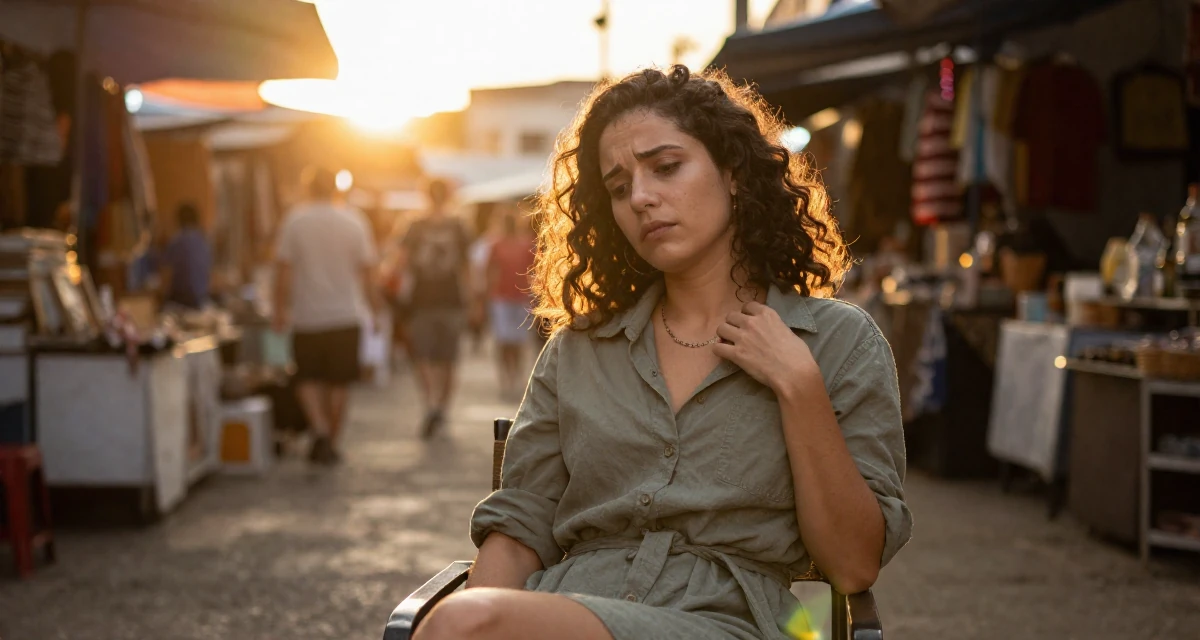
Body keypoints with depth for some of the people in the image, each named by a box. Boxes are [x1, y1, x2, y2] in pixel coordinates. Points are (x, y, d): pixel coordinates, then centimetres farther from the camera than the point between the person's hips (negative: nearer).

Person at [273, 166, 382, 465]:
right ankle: (331, 443, 15)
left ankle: (320, 431, -11)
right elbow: (367, 271, 2)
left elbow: (284, 269, -6)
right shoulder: (354, 220, 0)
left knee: (308, 379, 9)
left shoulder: (294, 219, -4)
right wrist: (374, 310, 11)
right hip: (346, 315, 1)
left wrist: (281, 309, 2)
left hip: (307, 316, -1)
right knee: (339, 383, 10)